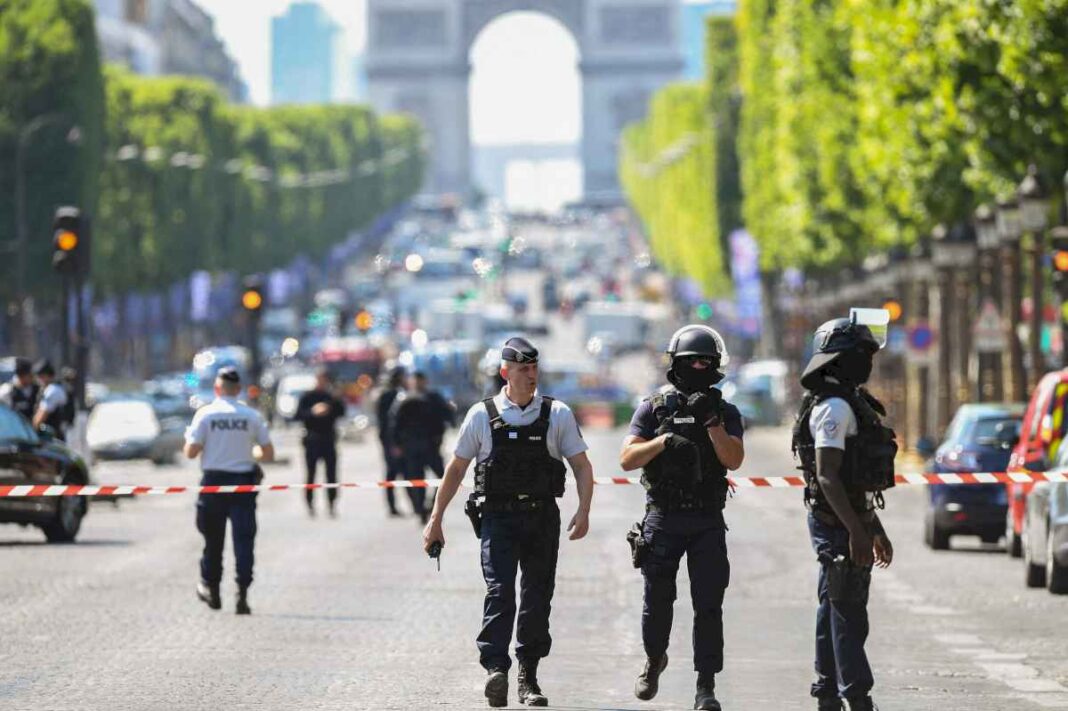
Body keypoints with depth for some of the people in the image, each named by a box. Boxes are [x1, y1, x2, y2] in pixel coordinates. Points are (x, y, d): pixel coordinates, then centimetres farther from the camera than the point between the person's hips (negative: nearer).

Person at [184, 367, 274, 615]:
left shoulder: (205, 414, -5)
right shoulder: (252, 416, 0)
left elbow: (191, 452, -7)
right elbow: (268, 453, 2)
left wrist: (189, 437, 14)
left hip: (213, 482, 0)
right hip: (243, 482, 0)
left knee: (213, 539, 14)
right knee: (243, 539, -2)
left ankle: (210, 588, 27)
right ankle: (242, 593, -13)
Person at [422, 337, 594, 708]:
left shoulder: (557, 414, 4)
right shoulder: (482, 415, 3)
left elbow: (582, 467, 3)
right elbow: (456, 469, 10)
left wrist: (583, 510, -13)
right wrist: (435, 520, 9)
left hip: (542, 518, 2)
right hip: (497, 517, -2)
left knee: (537, 600, 5)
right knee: (499, 593, -17)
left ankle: (528, 678, 15)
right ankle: (495, 670, -27)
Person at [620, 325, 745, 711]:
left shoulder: (725, 412, 6)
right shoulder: (653, 408, 3)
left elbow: (734, 459, -9)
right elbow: (627, 459, -5)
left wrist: (711, 421, -19)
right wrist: (664, 440, -19)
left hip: (708, 523, 0)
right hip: (663, 520, 0)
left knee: (708, 605, -6)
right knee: (658, 602, 6)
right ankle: (654, 661, 32)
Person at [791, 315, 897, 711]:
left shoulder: (851, 404, 18)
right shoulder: (834, 407, -16)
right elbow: (827, 477, -22)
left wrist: (875, 529, 25)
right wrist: (856, 531, -26)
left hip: (849, 521, 10)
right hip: (838, 525, -10)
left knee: (836, 610, 12)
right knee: (847, 614, -10)